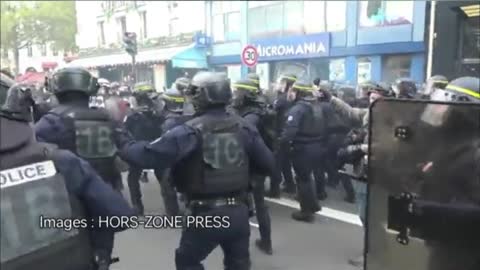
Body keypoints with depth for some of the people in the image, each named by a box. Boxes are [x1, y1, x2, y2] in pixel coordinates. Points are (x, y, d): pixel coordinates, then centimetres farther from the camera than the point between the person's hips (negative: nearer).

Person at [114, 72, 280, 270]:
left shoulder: (191, 131, -15)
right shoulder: (243, 127, -1)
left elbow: (148, 154, -17)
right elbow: (268, 165, 0)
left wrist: (120, 139, -2)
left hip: (206, 214, -4)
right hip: (239, 212, 4)